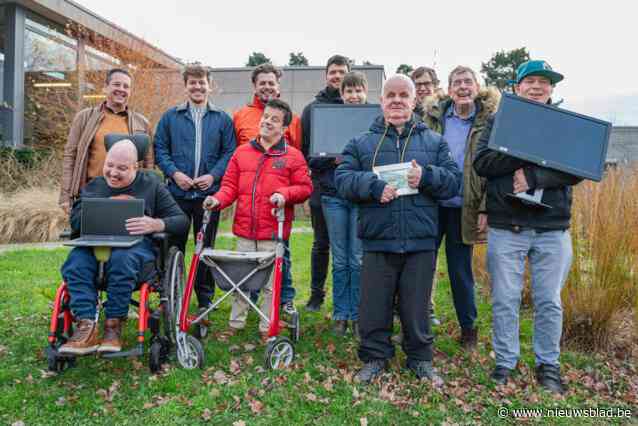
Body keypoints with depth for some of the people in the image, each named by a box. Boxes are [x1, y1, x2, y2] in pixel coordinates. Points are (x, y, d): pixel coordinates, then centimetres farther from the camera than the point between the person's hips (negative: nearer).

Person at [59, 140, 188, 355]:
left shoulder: (151, 185, 13)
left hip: (137, 243, -3)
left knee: (121, 258, -37)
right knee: (75, 262, -30)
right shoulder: (93, 187, 22)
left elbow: (181, 220, 5)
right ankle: (86, 328, -31)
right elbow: (75, 222, 6)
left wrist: (155, 224, -16)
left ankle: (113, 326, -23)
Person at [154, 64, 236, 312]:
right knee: (174, 246, 6)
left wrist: (213, 175, -11)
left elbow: (230, 152, 3)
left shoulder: (222, 119, 7)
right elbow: (160, 148, 5)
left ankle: (205, 299, 21)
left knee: (206, 248, 9)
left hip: (209, 193, 0)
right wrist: (174, 173, -10)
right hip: (177, 192, 0)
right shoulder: (170, 117, 8)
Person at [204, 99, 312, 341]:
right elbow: (230, 185, 10)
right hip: (244, 230, 3)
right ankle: (235, 323, 28)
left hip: (273, 232, -3)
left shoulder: (293, 156, 1)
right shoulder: (241, 152, 9)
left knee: (270, 282, 7)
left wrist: (284, 194, -16)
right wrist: (218, 199, -8)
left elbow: (305, 187, 1)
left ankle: (267, 328, 21)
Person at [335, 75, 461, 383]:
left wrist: (426, 176, -16)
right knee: (374, 305, 8)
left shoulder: (434, 142, 10)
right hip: (377, 240, 0)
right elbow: (342, 179, -2)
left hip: (420, 242, 0)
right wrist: (373, 186, -17)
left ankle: (420, 358, 30)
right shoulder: (362, 143, 8)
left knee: (417, 306, 11)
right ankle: (375, 357, 26)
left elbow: (453, 181, 3)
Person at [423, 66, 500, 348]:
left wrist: (485, 209, -9)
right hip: (430, 205, 2)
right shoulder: (433, 116, 4)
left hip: (463, 209, -1)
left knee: (461, 271, 9)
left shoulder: (488, 121, 0)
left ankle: (468, 327, 28)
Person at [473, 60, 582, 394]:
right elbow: (482, 163, -7)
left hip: (552, 229, 1)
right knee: (505, 300, 6)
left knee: (549, 301, 9)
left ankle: (548, 364, 25)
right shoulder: (499, 121, 8)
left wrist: (534, 177, -18)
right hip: (506, 228, -1)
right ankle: (505, 362, 21)